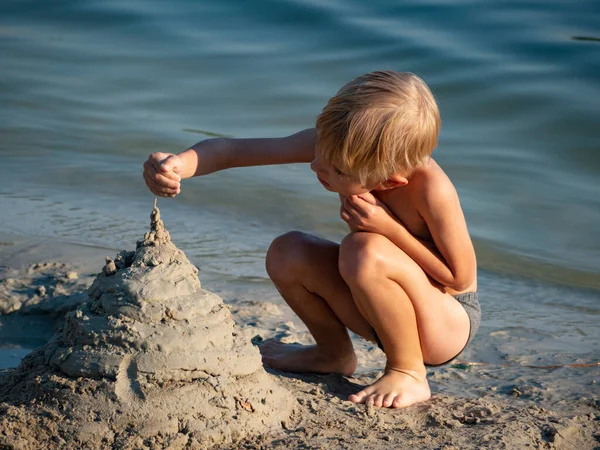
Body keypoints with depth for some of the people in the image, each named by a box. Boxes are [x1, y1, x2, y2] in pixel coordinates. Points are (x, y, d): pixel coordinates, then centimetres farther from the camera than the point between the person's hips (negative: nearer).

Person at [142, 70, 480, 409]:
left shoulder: (431, 190, -33)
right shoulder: (341, 142, -17)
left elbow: (461, 277, -20)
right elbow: (230, 150, -16)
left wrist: (390, 227, -31)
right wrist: (178, 165, -37)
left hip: (450, 322, -6)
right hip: (388, 311, 6)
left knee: (366, 251, -33)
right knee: (287, 254, -11)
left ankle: (409, 373, -11)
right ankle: (335, 354, 15)